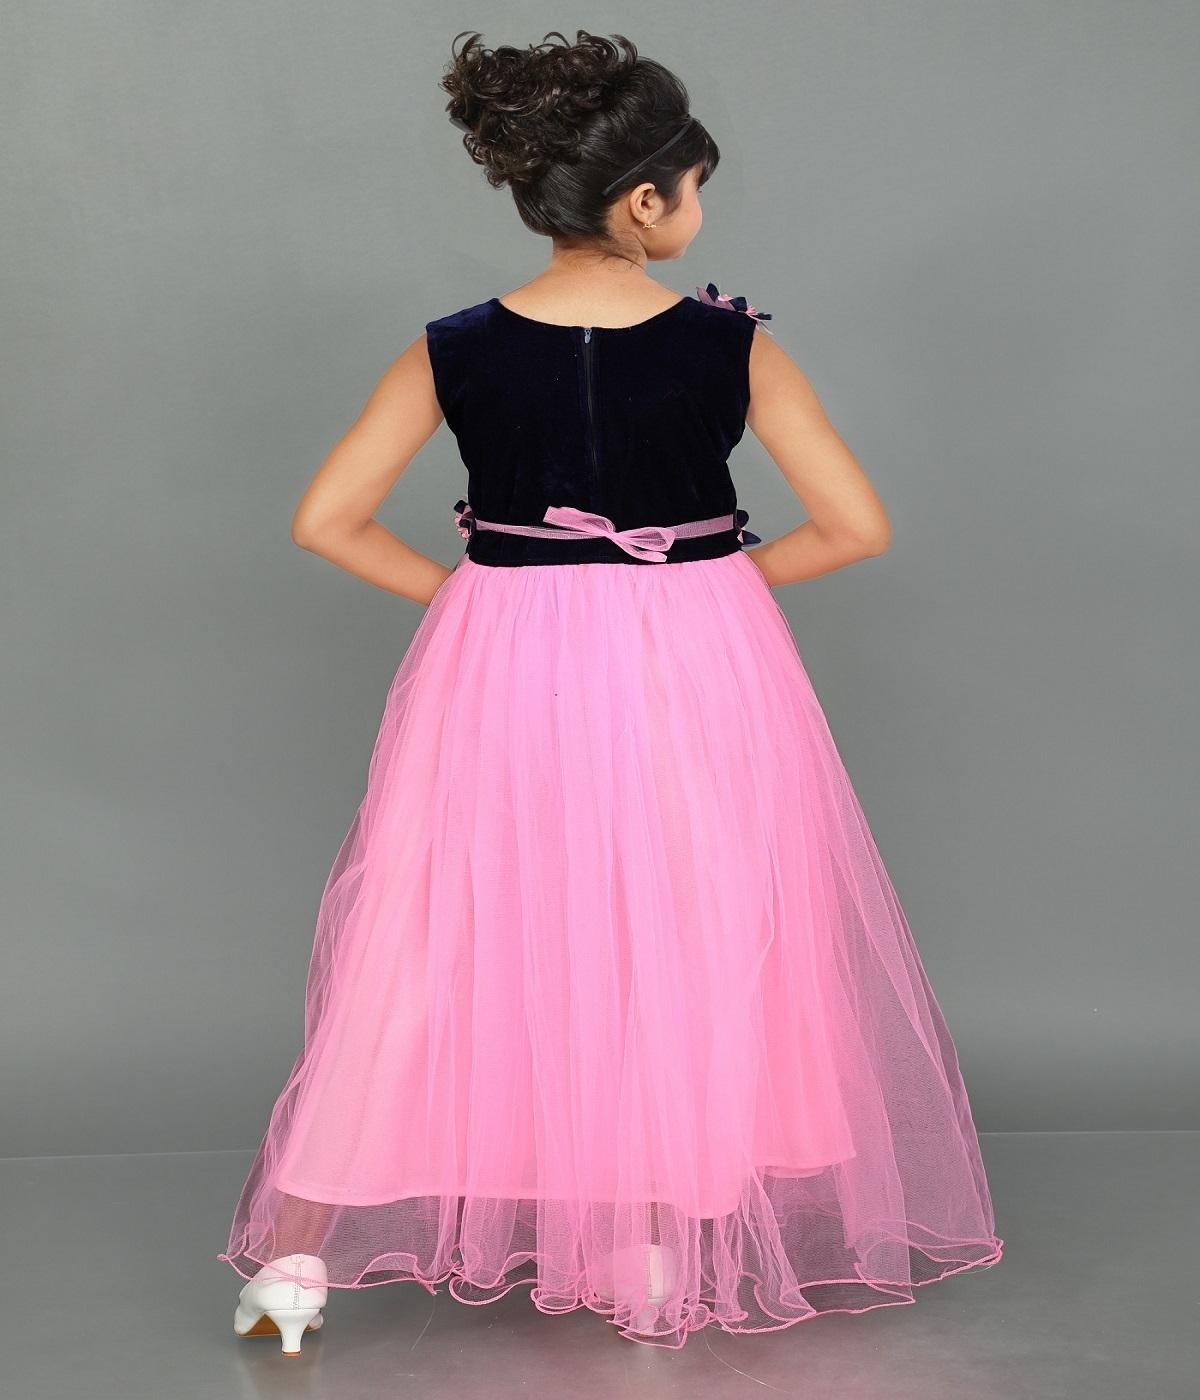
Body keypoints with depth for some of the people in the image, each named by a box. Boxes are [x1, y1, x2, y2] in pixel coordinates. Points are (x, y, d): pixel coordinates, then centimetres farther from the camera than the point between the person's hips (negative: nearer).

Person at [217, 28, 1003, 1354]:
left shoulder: (454, 353, -7)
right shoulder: (732, 348, -10)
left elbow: (323, 520, -7)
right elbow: (858, 524, -10)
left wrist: (463, 589, 4)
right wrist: (733, 575, 5)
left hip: (501, 669, 1)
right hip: (699, 673, -1)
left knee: (435, 941, 11)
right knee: (687, 943, 15)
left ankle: (295, 1254, 15)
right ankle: (658, 1258, 25)